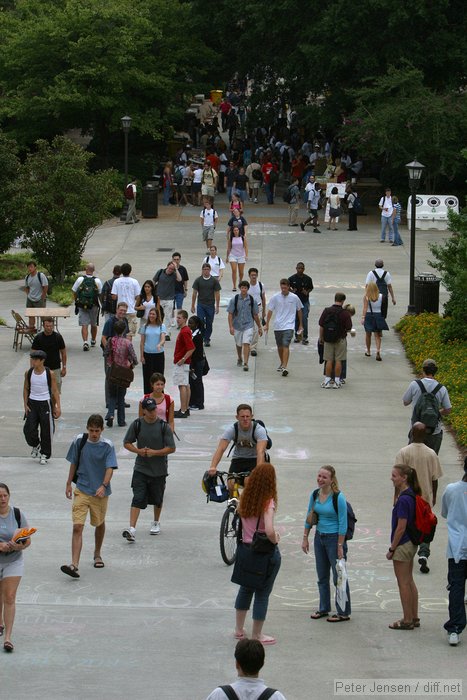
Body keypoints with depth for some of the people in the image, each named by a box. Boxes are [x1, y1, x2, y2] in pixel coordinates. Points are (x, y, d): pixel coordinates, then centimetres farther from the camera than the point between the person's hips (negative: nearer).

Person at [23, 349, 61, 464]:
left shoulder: (49, 374, -9)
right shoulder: (28, 373, -1)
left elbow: (55, 391, -4)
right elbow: (26, 389, 9)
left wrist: (58, 407, -8)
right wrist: (25, 405, 3)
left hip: (45, 403, -2)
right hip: (32, 403, 2)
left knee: (46, 430, 1)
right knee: (29, 429, -4)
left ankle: (44, 455, 14)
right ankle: (35, 445, 26)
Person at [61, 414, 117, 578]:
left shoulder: (107, 446, -10)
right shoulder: (79, 441, -3)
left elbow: (110, 468, -16)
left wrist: (103, 486, -32)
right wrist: (69, 484, 13)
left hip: (100, 492, 0)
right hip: (81, 489, 0)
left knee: (100, 524, 19)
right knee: (77, 527, -13)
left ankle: (97, 554, 45)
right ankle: (74, 565, -21)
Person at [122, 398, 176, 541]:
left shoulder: (164, 426, -7)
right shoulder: (137, 424, -3)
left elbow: (171, 448, -6)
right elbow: (127, 443, 6)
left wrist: (154, 452, -18)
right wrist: (138, 451, -13)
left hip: (159, 470, 0)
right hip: (141, 469, 0)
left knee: (157, 499, 15)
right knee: (138, 498, -12)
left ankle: (156, 523, 40)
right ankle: (132, 529, -20)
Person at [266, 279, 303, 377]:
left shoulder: (294, 298, -2)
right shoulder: (275, 297, -1)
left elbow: (299, 310, 11)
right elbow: (270, 311, 5)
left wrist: (300, 325, 16)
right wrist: (267, 324, 1)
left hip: (289, 326, -3)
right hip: (277, 326, 3)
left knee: (286, 346, -16)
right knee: (280, 346, 15)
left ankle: (284, 367, -21)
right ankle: (282, 364, 36)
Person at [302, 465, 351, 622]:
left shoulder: (338, 497, -17)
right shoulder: (315, 494, 2)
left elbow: (343, 524, -14)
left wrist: (340, 546, -15)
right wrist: (305, 538, 10)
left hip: (334, 538, -7)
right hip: (319, 537, 7)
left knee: (339, 577, -1)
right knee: (322, 576, 15)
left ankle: (344, 613, 6)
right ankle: (324, 609, 27)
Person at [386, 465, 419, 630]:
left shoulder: (404, 499, -23)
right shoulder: (411, 495, 4)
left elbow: (401, 528, -21)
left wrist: (392, 549, -15)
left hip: (402, 545, -10)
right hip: (411, 544, 10)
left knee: (404, 584, 1)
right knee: (409, 582, 16)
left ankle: (407, 620, 8)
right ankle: (414, 618, 23)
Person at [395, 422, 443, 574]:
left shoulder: (403, 452, -13)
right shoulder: (431, 454, -7)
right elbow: (435, 479, -1)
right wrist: (434, 496, 14)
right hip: (426, 498, 1)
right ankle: (423, 554, -12)